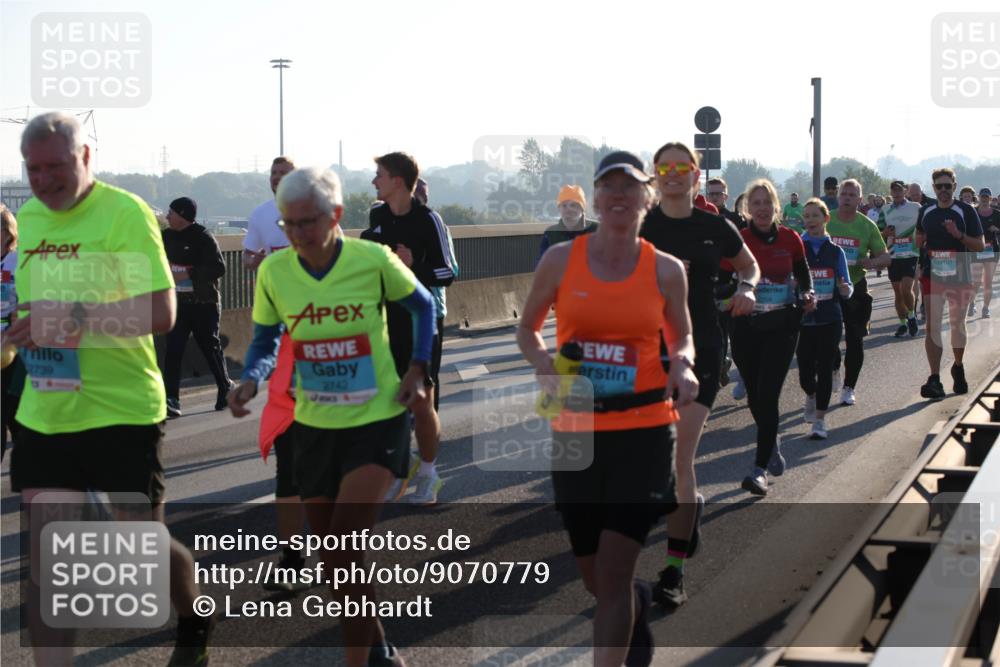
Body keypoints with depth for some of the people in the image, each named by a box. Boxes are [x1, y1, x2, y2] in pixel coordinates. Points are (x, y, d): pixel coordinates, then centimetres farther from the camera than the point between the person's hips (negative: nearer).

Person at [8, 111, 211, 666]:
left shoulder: (124, 213, -13)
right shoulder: (28, 217, 9)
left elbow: (161, 312, -21)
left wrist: (76, 319, -28)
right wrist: (16, 335, 6)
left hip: (122, 411, -5)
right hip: (43, 414, 6)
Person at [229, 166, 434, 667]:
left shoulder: (373, 260, -14)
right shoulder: (274, 271, -6)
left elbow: (423, 306, 5)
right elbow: (265, 341, 7)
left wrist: (417, 368, -5)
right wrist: (250, 381, -13)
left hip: (377, 421, -4)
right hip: (314, 425, 4)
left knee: (343, 550, -17)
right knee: (338, 557, 11)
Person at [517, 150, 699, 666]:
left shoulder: (666, 270, -1)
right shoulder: (561, 259, -1)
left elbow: (681, 337, 15)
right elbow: (527, 329, 11)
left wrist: (682, 365, -7)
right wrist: (546, 367, -10)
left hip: (644, 433, -2)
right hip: (576, 431, 2)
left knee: (613, 573, -9)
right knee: (595, 580, 14)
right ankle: (639, 605, 49)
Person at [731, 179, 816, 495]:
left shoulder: (790, 239, 1)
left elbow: (803, 274, 13)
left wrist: (808, 294, -6)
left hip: (781, 325, -1)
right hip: (746, 324, 1)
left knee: (767, 394, -11)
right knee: (754, 394, 11)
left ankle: (760, 468, -10)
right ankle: (772, 441, 40)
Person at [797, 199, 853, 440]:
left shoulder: (835, 251, 5)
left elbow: (846, 288, 6)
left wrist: (845, 289, -16)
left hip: (830, 319, 1)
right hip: (803, 319, -1)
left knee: (825, 369, -3)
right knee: (805, 372, 1)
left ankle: (819, 420, 5)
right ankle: (811, 397, 36)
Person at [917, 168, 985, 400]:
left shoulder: (966, 211, -4)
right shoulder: (926, 212, 7)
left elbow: (980, 245, -5)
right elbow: (919, 240, 24)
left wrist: (959, 235, -19)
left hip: (960, 277, -2)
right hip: (932, 276, 2)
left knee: (958, 325, 12)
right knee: (932, 326, -7)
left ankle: (958, 368, 34)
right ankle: (934, 379, -10)